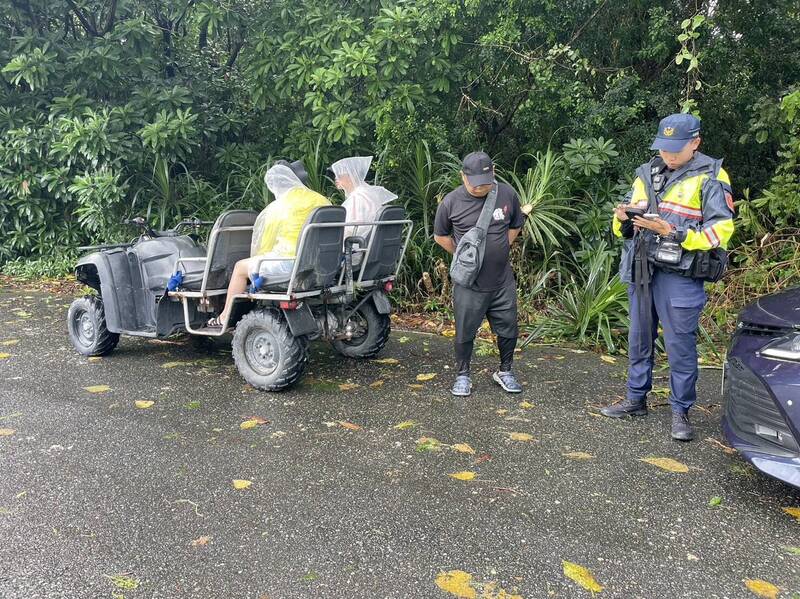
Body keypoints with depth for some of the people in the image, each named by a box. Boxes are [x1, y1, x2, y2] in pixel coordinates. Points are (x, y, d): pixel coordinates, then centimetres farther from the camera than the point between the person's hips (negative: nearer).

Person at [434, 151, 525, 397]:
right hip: (469, 284, -2)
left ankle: (505, 372, 33)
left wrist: (499, 252, 8)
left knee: (508, 329, 12)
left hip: (503, 281, 2)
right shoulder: (451, 201, -9)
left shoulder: (507, 194, -3)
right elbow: (440, 236, 6)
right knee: (465, 332, 6)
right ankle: (462, 376, 25)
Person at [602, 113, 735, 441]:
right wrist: (623, 219, -7)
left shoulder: (709, 177, -5)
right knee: (639, 339, 14)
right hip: (641, 271, 6)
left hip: (680, 276, -6)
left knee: (680, 345, -1)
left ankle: (681, 412, 12)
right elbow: (626, 229, 17)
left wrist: (672, 232, -22)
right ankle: (636, 399, 27)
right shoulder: (647, 173, 12)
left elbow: (720, 231, -12)